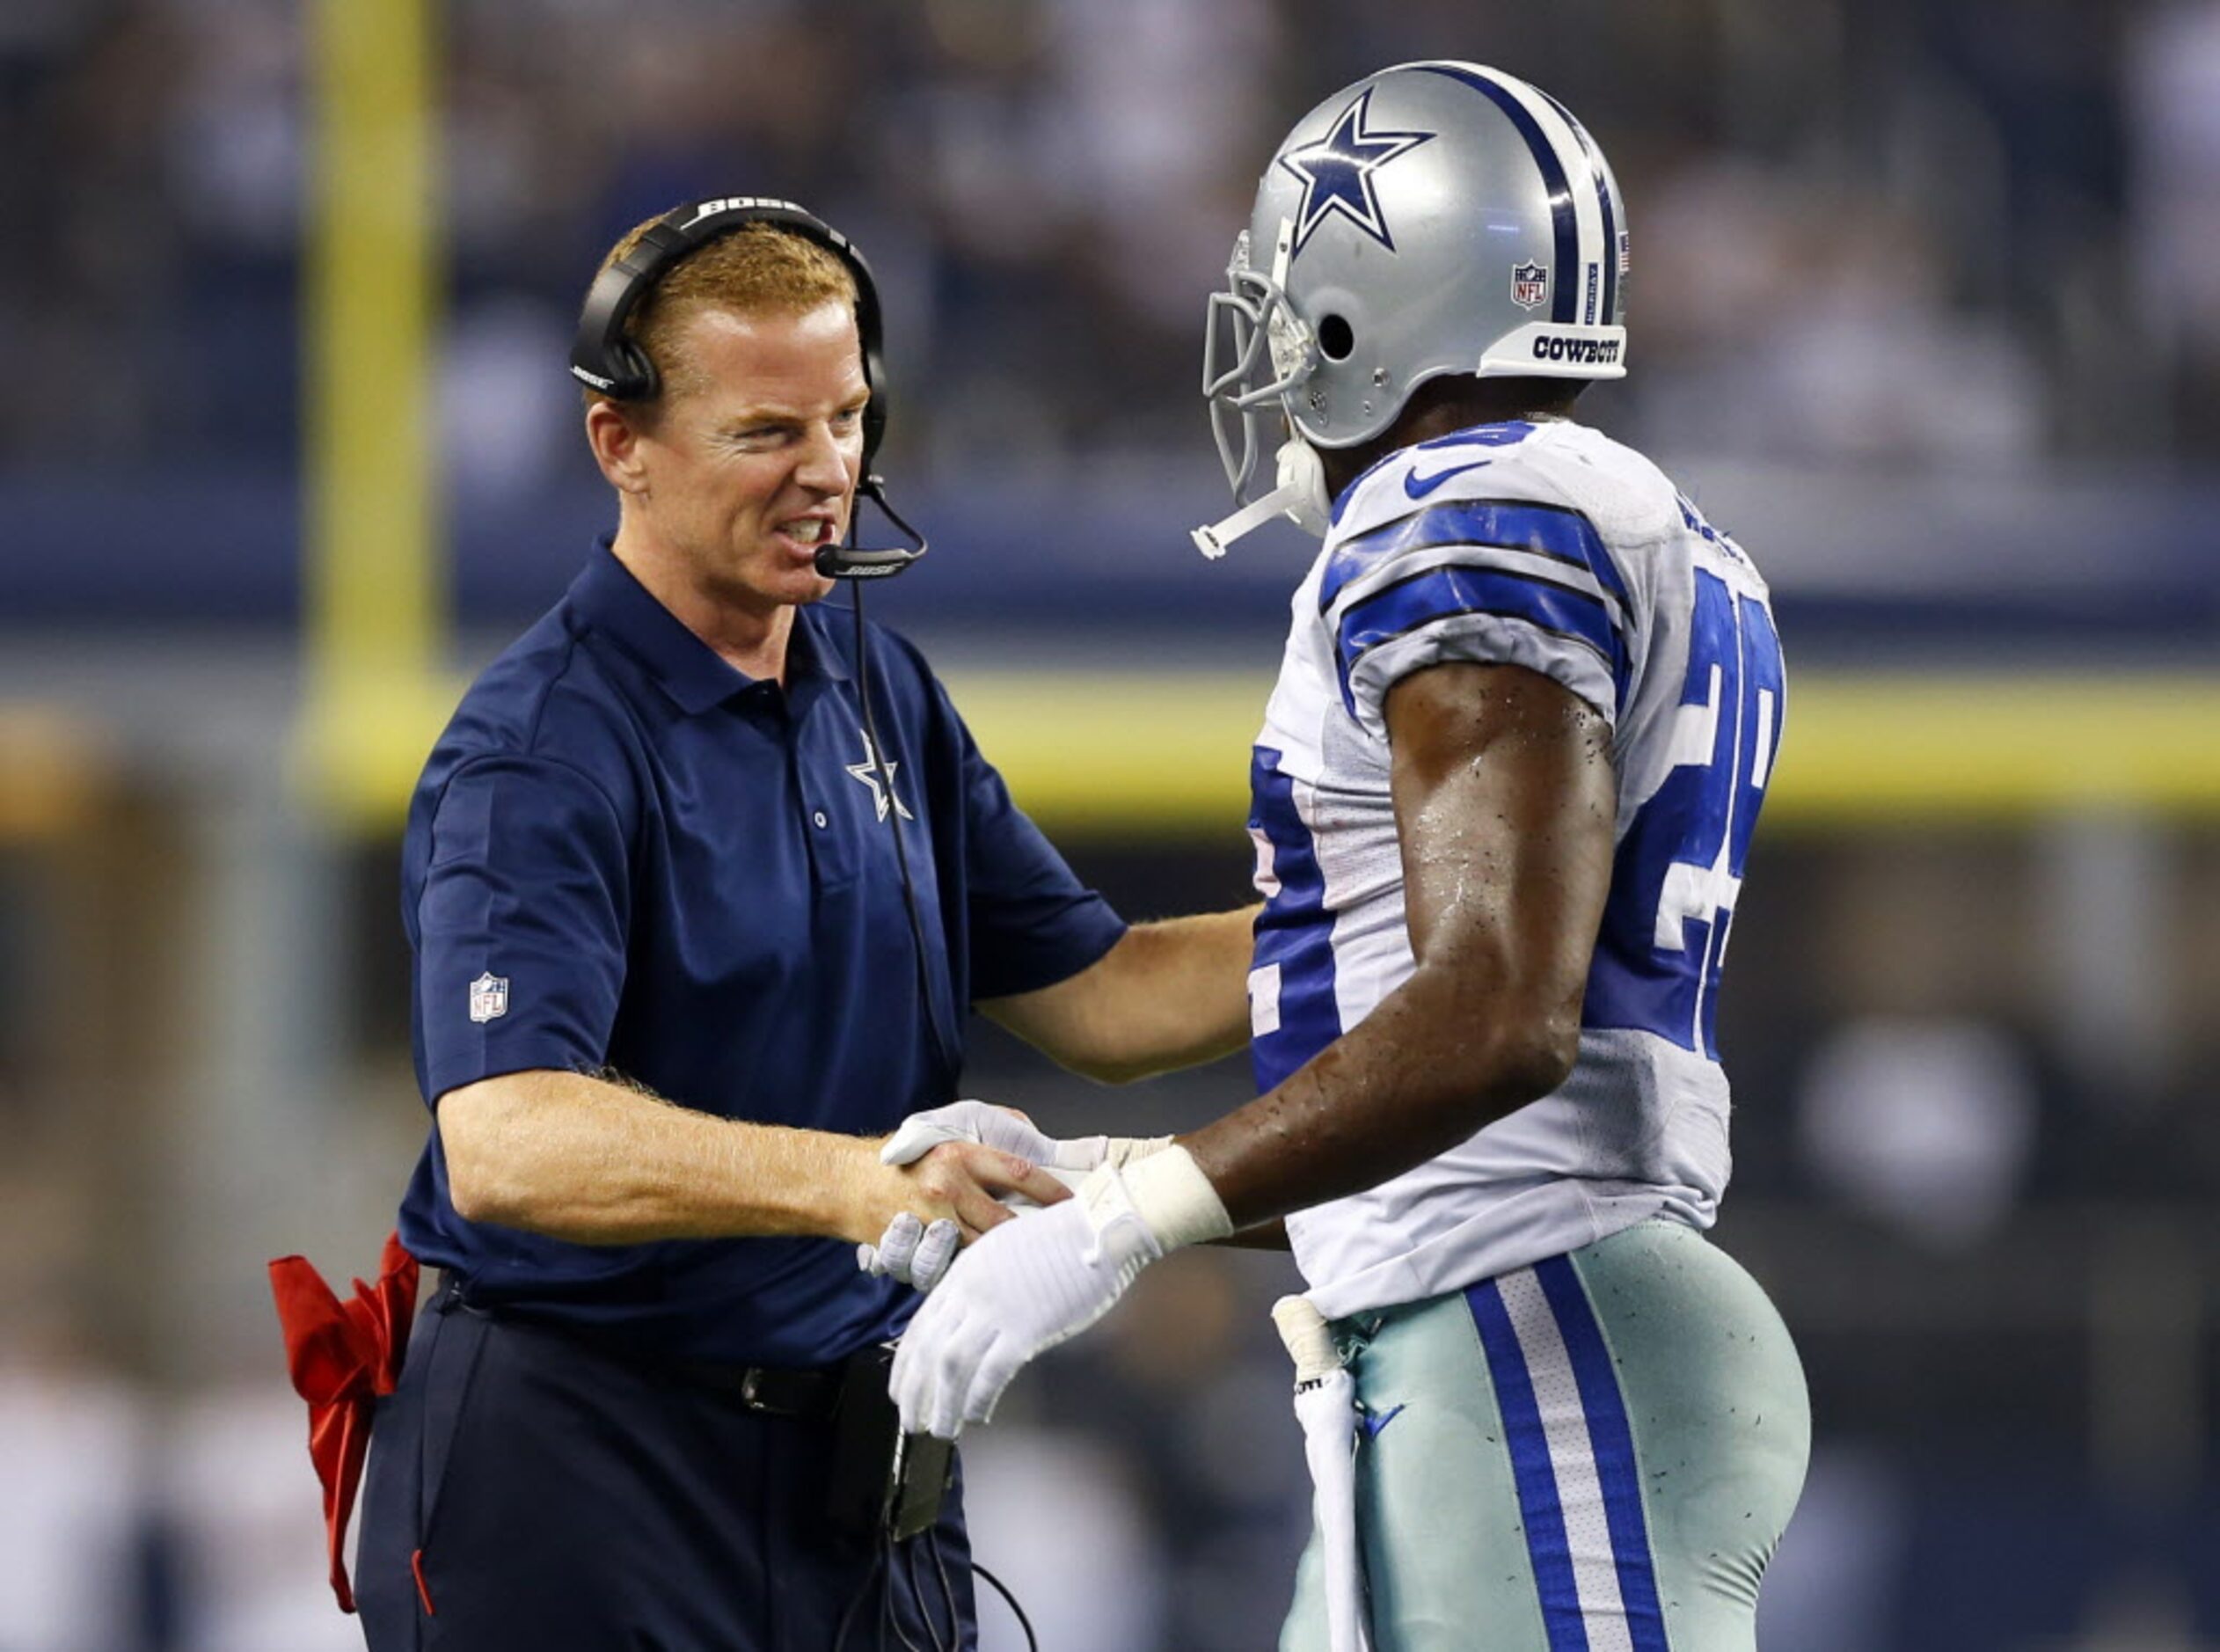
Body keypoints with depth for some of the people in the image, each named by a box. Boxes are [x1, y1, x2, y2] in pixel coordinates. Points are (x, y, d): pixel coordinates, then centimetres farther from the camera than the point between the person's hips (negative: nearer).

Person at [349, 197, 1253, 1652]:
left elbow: (1095, 998, 14)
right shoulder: (542, 753, -15)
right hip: (584, 1467, -7)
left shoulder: (883, 698, 12)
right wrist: (857, 1184, -44)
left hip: (856, 1454, 7)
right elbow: (505, 1144, -30)